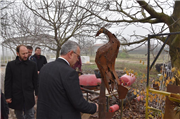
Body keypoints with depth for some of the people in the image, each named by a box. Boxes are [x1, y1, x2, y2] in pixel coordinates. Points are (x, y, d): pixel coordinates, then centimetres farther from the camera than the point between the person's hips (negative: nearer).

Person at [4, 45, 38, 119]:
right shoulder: (10, 65, -4)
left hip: (29, 97, 0)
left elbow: (35, 81, 2)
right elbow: (7, 82, -1)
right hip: (16, 97, 1)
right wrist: (8, 96, -2)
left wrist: (37, 93, 2)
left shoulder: (32, 65, -3)